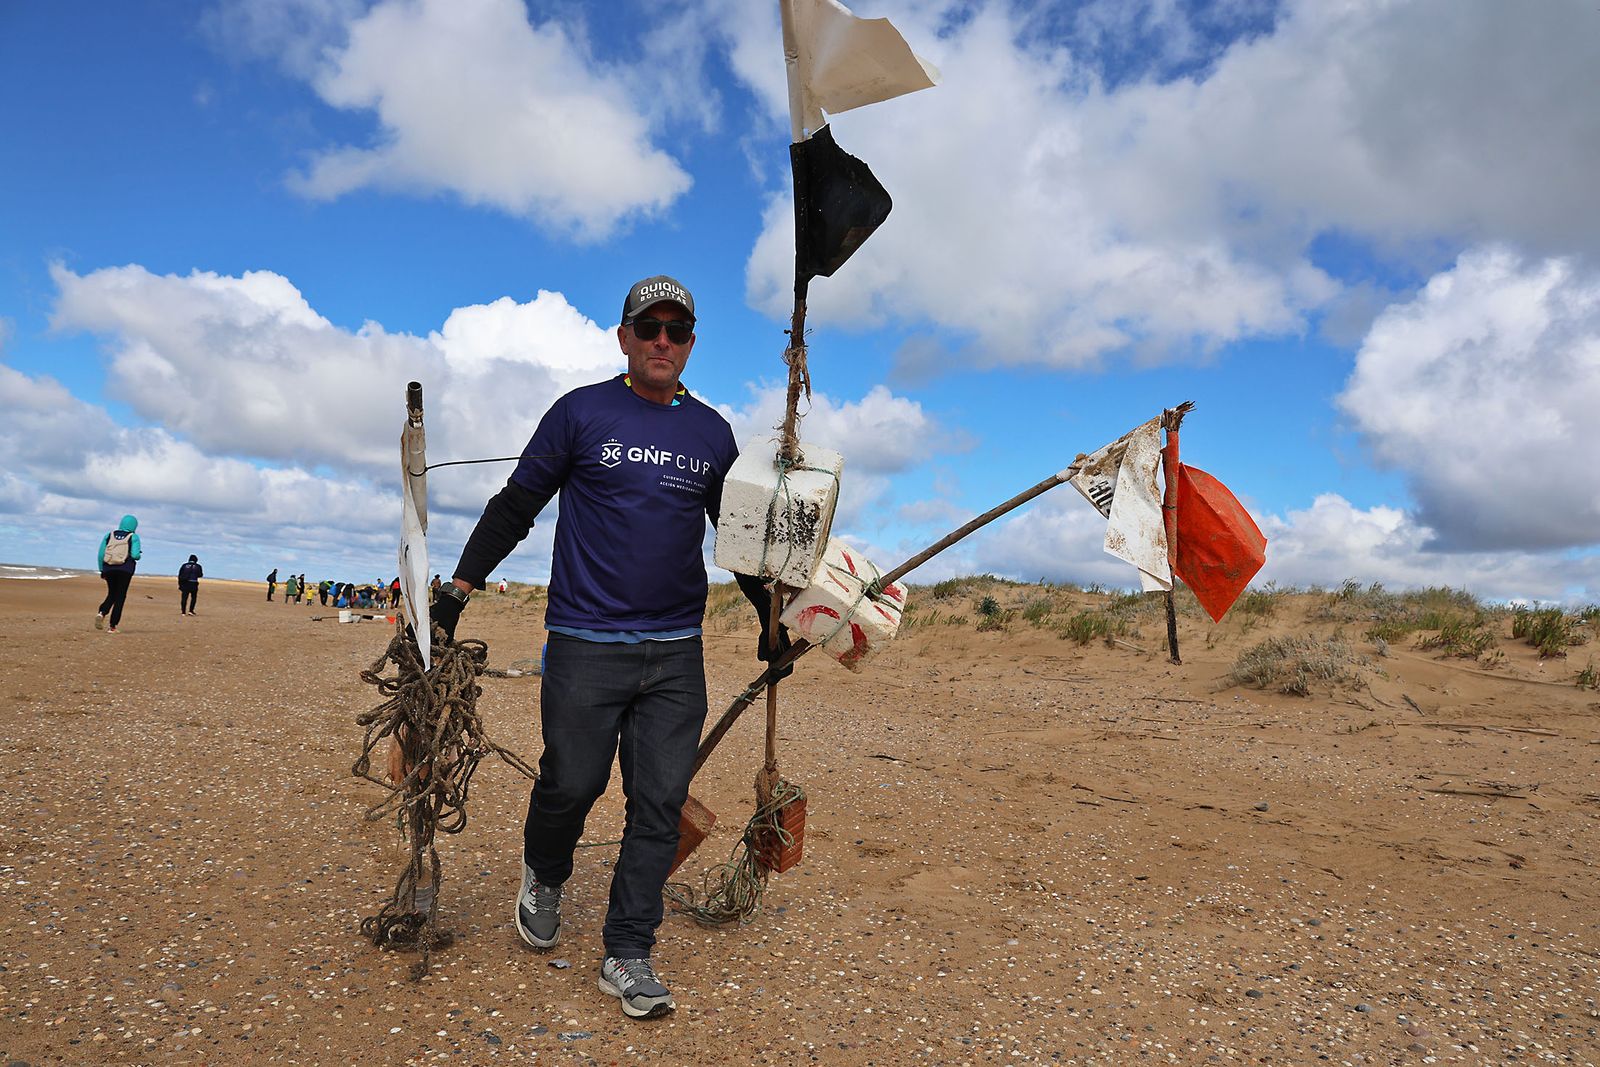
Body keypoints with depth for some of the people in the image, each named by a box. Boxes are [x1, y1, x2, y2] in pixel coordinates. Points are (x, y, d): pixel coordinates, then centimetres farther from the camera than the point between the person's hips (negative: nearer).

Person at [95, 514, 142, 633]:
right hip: (125, 569, -3)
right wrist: (139, 554, 11)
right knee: (120, 596, 3)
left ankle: (101, 613, -10)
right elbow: (135, 555, -12)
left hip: (108, 568, 3)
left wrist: (101, 570, 11)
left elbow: (100, 554, 3)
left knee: (111, 594, 19)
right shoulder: (133, 537, -1)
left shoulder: (109, 535, 7)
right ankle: (112, 626, 0)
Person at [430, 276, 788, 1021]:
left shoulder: (712, 433, 10)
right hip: (585, 645, -3)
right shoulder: (581, 413, 1)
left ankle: (627, 955, 17)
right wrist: (458, 588, 1)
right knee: (571, 785, 2)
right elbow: (515, 506, 5)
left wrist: (771, 614, 18)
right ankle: (544, 876, 35)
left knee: (659, 806, 3)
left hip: (676, 652, 3)